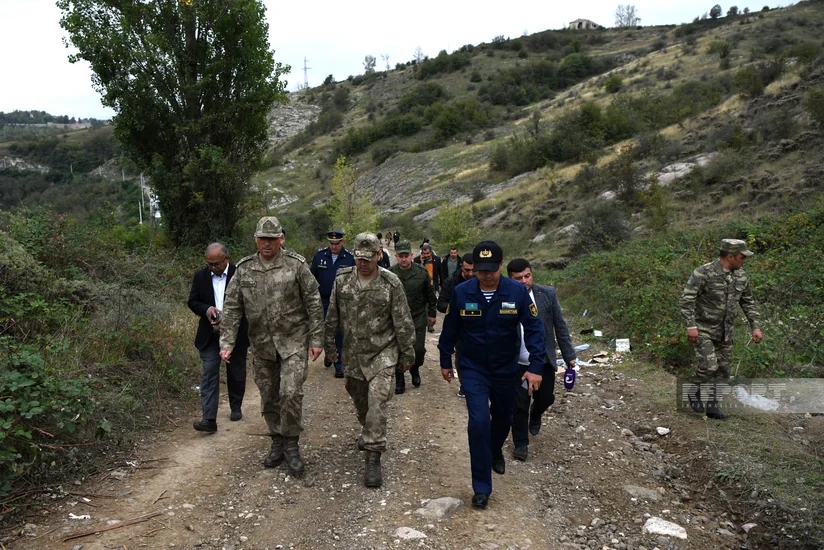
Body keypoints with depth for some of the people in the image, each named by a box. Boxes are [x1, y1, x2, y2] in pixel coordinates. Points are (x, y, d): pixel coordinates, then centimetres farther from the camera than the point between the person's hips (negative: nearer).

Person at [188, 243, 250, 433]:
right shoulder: (200, 276, 0)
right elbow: (192, 302, 6)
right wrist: (207, 309, -16)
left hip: (235, 333, -1)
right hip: (209, 335, 2)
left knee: (236, 373, 13)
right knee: (209, 374, -6)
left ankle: (236, 407, 34)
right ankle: (209, 419, -7)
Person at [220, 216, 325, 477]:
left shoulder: (296, 264, -7)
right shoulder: (244, 269, 2)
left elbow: (314, 303, -4)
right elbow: (232, 308, 3)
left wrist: (317, 339, -6)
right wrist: (227, 343, -5)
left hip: (293, 342, -4)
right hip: (262, 346, 4)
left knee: (290, 393, -13)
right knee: (269, 398, 12)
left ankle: (291, 445, 6)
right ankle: (278, 444, 30)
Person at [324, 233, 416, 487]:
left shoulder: (391, 283, -11)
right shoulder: (342, 280, -1)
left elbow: (403, 322, -6)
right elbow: (333, 315, 9)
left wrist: (407, 354, -2)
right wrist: (328, 343, 12)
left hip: (382, 352, -4)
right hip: (352, 352, 4)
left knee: (377, 402, -12)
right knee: (359, 398, 18)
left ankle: (373, 458, -6)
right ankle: (369, 432, 47)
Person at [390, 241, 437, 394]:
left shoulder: (422, 272, -4)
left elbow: (430, 295, 6)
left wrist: (431, 314, 8)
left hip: (418, 318, 0)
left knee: (419, 349, 0)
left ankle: (415, 369, 32)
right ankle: (399, 380, 20)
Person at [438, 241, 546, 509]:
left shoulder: (517, 291, -16)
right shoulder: (461, 292, -14)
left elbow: (533, 328, -10)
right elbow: (450, 329, 0)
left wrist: (536, 366, -17)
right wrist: (445, 361, 8)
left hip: (506, 369, 2)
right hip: (473, 370, -1)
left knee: (503, 418, 20)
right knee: (479, 421, -13)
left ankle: (495, 452, 54)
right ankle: (481, 487, 2)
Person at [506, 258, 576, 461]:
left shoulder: (548, 294, -8)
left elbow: (560, 326, -1)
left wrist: (569, 355, -1)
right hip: (517, 364, -2)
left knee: (546, 398, 18)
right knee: (519, 406, 6)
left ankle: (535, 416, 52)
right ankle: (520, 443, 28)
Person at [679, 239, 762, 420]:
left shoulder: (741, 277, 3)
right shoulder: (704, 273, -18)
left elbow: (748, 303, 15)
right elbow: (686, 299, -20)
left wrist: (755, 326, 7)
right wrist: (691, 325, -26)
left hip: (725, 332, 7)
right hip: (703, 329, -7)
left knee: (723, 370, 8)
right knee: (709, 365, -17)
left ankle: (712, 405, 21)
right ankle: (694, 393, 9)